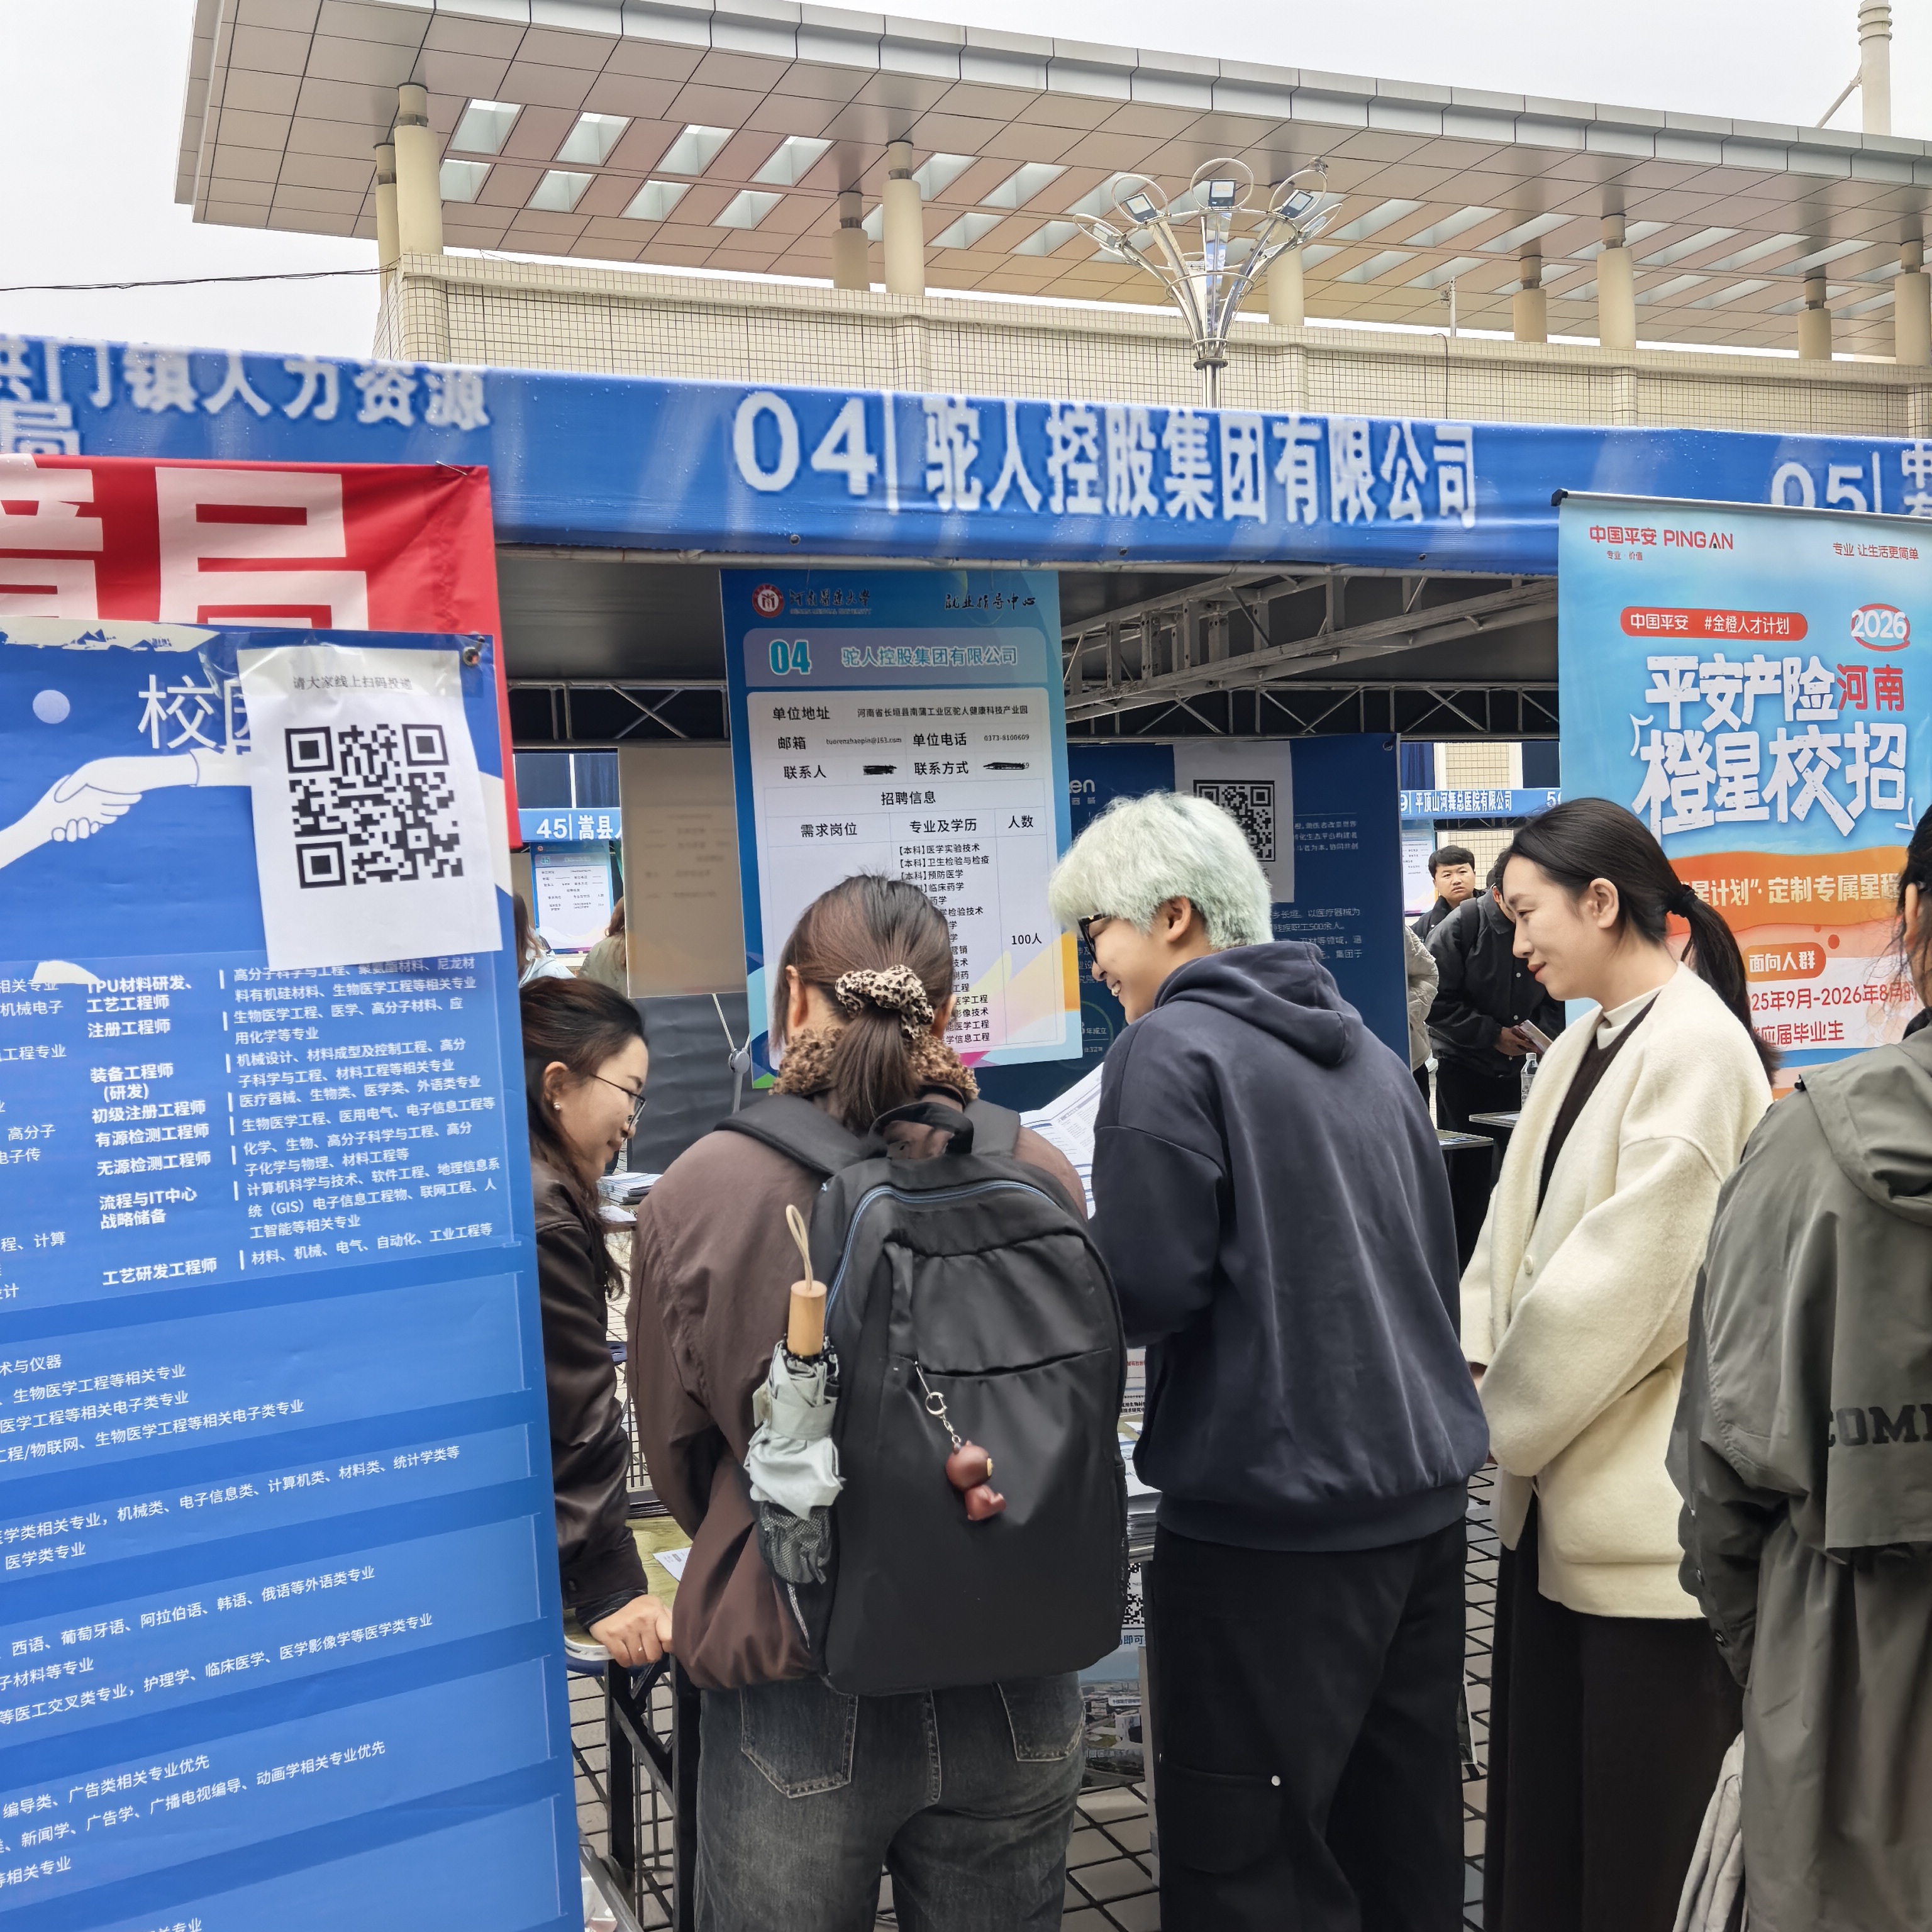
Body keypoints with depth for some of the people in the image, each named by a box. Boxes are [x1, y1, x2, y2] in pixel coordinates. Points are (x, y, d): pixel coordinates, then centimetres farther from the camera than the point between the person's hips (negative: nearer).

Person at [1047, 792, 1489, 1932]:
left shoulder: (1173, 1050, -12)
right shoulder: (1365, 1047, 12)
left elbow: (1147, 1294, -18)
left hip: (1272, 1513, -8)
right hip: (1424, 1493, 8)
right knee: (1405, 1826, 19)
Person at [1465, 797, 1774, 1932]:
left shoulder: (1696, 1049, -15)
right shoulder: (1585, 1047, 11)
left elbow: (1629, 1273, -19)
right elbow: (1514, 1237, 10)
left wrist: (1496, 1418, -10)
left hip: (1650, 1507, -8)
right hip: (1561, 1494, 8)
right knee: (1542, 1806, 17)